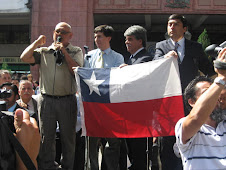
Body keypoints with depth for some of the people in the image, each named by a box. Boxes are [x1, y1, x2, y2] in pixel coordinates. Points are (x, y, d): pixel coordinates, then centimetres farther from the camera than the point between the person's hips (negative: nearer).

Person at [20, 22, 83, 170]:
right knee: (46, 136, 6)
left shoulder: (76, 51, 8)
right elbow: (25, 58, -1)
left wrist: (64, 51, -8)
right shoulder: (43, 51, 12)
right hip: (46, 100, 1)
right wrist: (37, 42, -2)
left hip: (67, 100, -1)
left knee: (68, 137, 5)